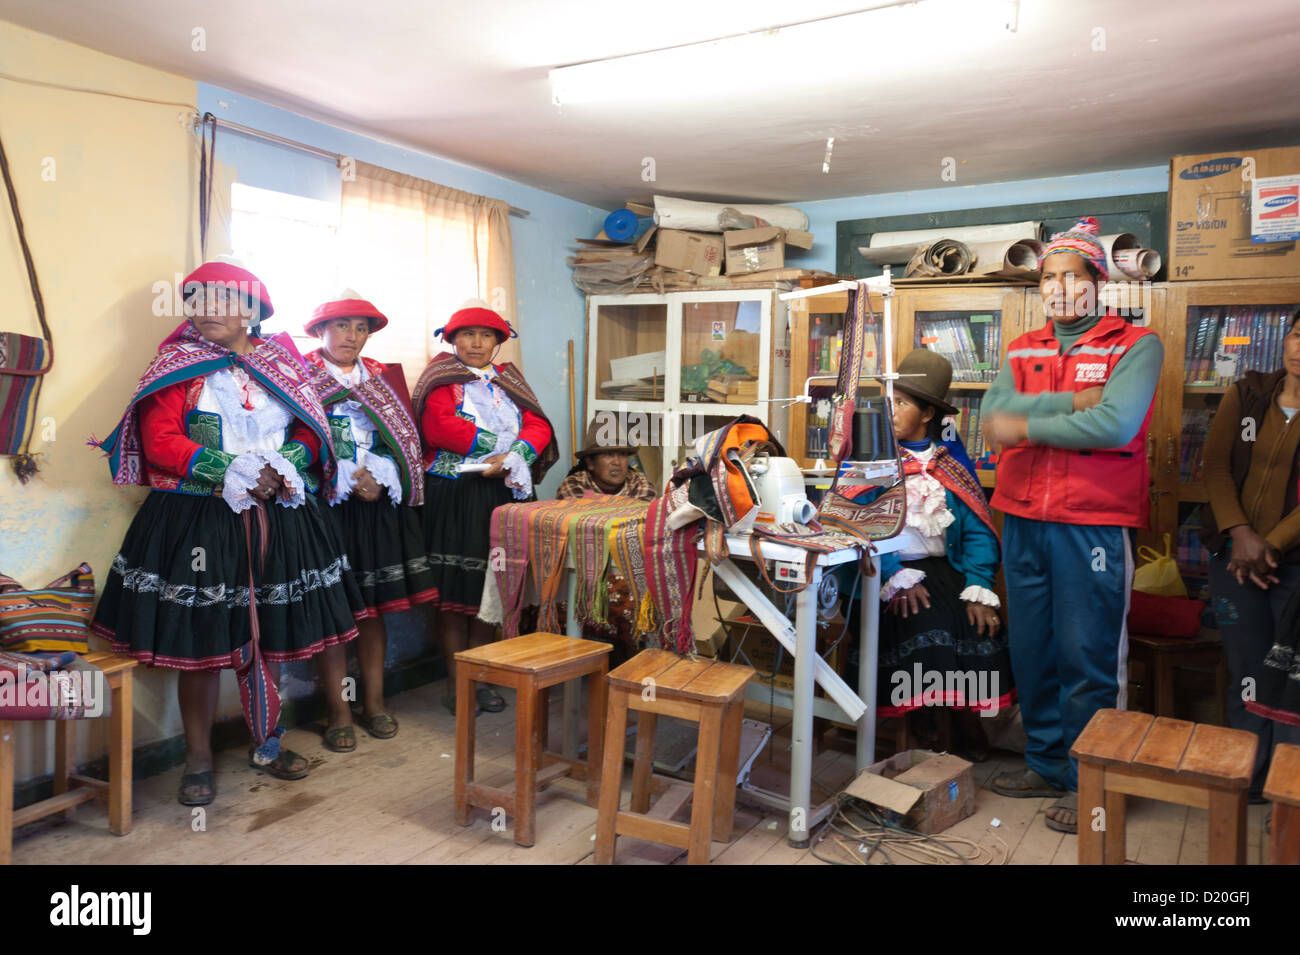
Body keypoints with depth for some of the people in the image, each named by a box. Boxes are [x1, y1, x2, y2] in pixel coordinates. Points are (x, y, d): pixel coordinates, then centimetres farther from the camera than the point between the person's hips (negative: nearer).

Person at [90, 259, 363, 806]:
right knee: (200, 643, 3)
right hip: (196, 520, -2)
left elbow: (311, 429, 5)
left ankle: (267, 743, 27)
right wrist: (234, 473, -16)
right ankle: (199, 759, 19)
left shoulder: (281, 363, 10)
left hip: (276, 517, 2)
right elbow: (159, 441, -8)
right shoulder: (178, 365, 3)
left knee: (267, 638, 10)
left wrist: (285, 468, -15)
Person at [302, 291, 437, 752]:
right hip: (324, 505, -4)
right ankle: (338, 712, 11)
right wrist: (350, 481, -15)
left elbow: (404, 442, 8)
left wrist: (379, 479, -9)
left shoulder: (384, 378, 14)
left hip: (379, 506, 4)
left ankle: (373, 702, 20)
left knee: (375, 605, 8)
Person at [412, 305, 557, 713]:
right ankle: (456, 682, 8)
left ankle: (481, 679, 16)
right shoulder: (441, 379, 4)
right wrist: (499, 442, -15)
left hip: (500, 493, 4)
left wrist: (512, 457, -15)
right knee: (453, 588, -2)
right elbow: (438, 427, -15)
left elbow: (539, 425, 4)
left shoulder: (509, 380, 18)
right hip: (451, 494, -4)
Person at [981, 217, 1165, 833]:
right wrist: (1071, 403, -13)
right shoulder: (1023, 350, 14)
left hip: (1093, 523, -5)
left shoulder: (1136, 346, -1)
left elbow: (1116, 424, -18)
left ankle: (1088, 783, 16)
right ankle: (1047, 764, 29)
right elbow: (993, 415, -4)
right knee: (1031, 651, 13)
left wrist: (1028, 425, -10)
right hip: (1023, 521, 5)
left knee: (1088, 656, 1)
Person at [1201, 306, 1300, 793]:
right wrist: (1240, 533, -11)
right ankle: (1249, 784, 21)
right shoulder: (1248, 394, 6)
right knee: (1247, 678, 7)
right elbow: (1216, 464, 0)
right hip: (1235, 554, 2)